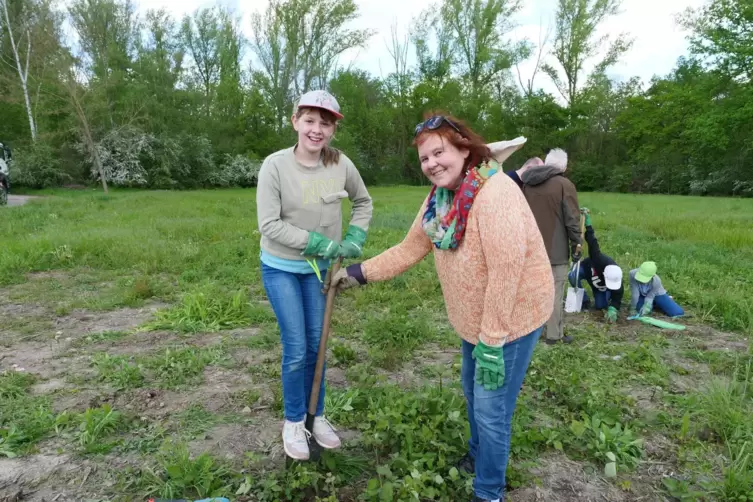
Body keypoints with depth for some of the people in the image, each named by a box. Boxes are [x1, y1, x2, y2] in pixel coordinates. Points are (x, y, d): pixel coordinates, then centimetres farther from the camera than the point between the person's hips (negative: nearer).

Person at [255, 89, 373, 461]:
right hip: (281, 268, -3)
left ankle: (316, 416, 33)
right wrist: (317, 241, -23)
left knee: (316, 345, 13)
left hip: (318, 267, 3)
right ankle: (293, 423, 23)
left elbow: (363, 201, 8)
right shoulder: (275, 165, -19)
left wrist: (355, 239, -5)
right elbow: (269, 224, -20)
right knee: (296, 349, -2)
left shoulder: (341, 165, -10)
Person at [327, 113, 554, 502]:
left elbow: (506, 272, -30)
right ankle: (478, 454, 54)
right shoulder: (440, 197, -3)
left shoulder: (495, 193, -29)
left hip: (511, 316, -8)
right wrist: (359, 273, 1)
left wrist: (492, 343, -26)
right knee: (473, 393, 26)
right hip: (474, 317, 9)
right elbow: (410, 249, 5)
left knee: (491, 409, 2)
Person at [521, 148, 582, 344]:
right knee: (555, 292, 1)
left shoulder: (526, 184, 9)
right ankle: (555, 334, 7)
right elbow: (572, 219, -9)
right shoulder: (564, 184, -10)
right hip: (555, 249, -6)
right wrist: (576, 244, 1)